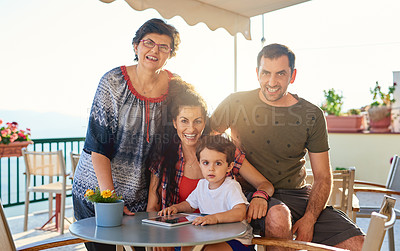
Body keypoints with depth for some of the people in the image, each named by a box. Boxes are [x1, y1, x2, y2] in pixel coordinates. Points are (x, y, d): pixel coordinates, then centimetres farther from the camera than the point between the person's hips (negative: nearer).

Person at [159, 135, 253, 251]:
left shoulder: (231, 187, -17)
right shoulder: (202, 184, 6)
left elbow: (240, 213, -33)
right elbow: (190, 204, 24)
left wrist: (215, 217, -47)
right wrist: (176, 207, 3)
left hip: (237, 240, -7)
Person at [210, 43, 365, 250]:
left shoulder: (311, 116, 0)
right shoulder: (236, 104, -4)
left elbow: (323, 177, 3)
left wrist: (309, 220, -15)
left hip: (297, 194, 2)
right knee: (278, 216, -36)